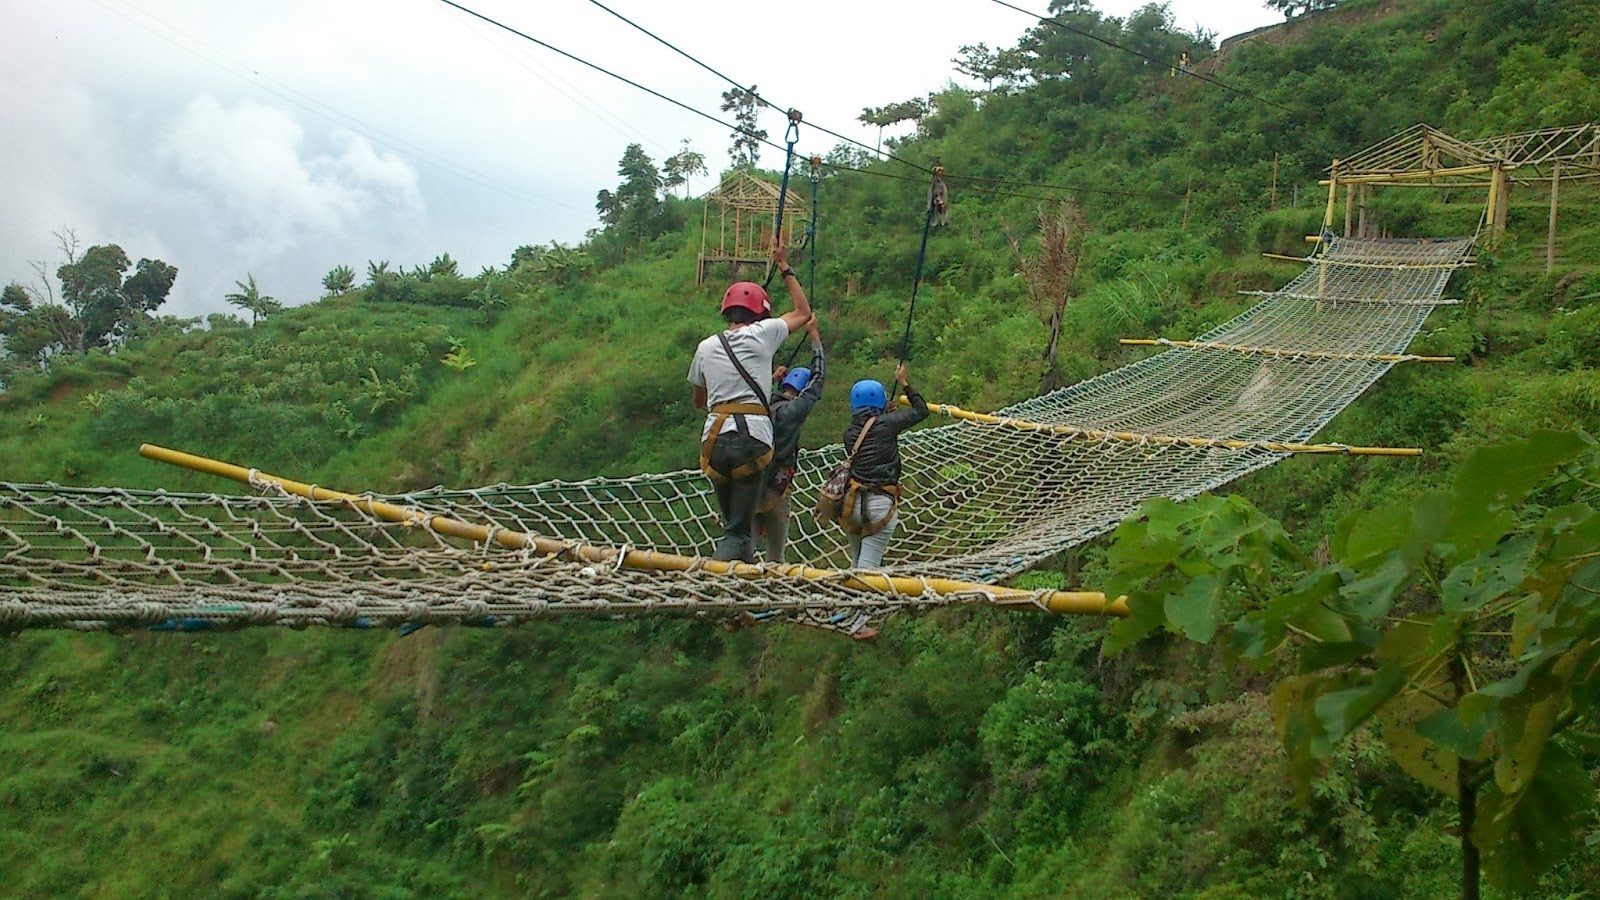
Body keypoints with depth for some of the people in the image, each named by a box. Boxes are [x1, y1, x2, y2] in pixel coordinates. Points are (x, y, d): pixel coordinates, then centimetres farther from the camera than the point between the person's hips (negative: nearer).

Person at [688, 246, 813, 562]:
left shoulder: (706, 347, 14)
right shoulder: (762, 333, 5)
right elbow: (803, 312, 23)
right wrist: (784, 268, 29)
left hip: (714, 439, 4)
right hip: (752, 438, -4)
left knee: (732, 521, 15)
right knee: (739, 531, -5)